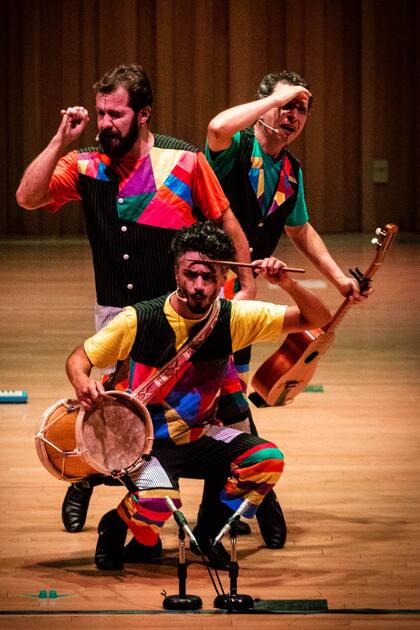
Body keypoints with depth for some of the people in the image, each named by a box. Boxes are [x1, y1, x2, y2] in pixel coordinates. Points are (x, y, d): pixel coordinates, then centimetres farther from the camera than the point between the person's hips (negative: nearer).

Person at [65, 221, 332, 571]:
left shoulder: (233, 317, -9)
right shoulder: (139, 320, -17)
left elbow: (318, 319, -6)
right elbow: (79, 357, -6)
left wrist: (288, 284, -26)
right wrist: (82, 382, -30)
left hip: (201, 436, 4)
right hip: (147, 439, -4)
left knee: (267, 460, -22)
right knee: (159, 499, -34)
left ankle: (210, 532, 4)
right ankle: (116, 526, 4)